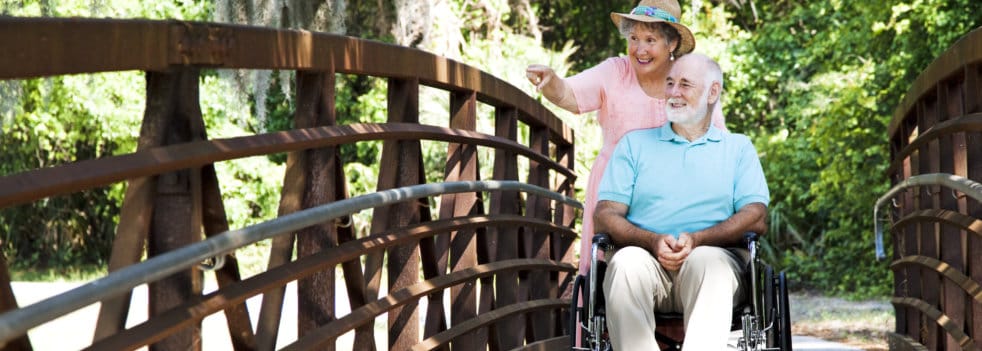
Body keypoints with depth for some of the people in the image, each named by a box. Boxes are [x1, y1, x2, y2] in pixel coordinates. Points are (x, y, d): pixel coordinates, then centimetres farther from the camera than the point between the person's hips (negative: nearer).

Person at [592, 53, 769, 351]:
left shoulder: (738, 148, 21)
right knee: (627, 262, -34)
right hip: (646, 257, 1)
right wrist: (653, 242, -11)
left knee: (708, 261, -37)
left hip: (711, 255, -1)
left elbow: (757, 218, 5)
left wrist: (697, 240, -12)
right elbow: (605, 216, 10)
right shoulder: (634, 144, 23)